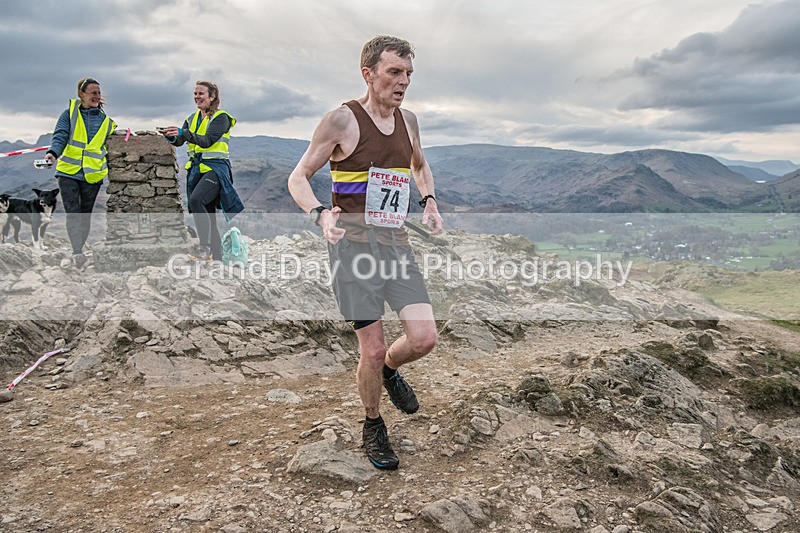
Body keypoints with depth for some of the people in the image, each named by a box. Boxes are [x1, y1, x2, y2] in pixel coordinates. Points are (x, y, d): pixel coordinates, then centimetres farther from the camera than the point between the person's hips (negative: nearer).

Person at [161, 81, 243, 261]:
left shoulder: (221, 117, -5)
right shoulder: (193, 118, 16)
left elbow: (208, 141, -20)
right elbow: (180, 141, 6)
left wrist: (183, 133, -31)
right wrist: (172, 136, -17)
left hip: (215, 168, -7)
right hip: (196, 169, 7)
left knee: (196, 200, -29)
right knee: (207, 216, 7)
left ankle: (205, 246, -21)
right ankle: (217, 257, 14)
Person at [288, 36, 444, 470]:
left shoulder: (407, 121, 12)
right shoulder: (342, 120, -6)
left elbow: (420, 166, 31)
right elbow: (298, 178, -3)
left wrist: (429, 201, 11)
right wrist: (319, 214, -23)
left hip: (396, 241, 5)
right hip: (353, 242, -5)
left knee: (423, 339, -7)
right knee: (372, 349, -3)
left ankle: (389, 370, 29)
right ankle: (373, 427, 24)